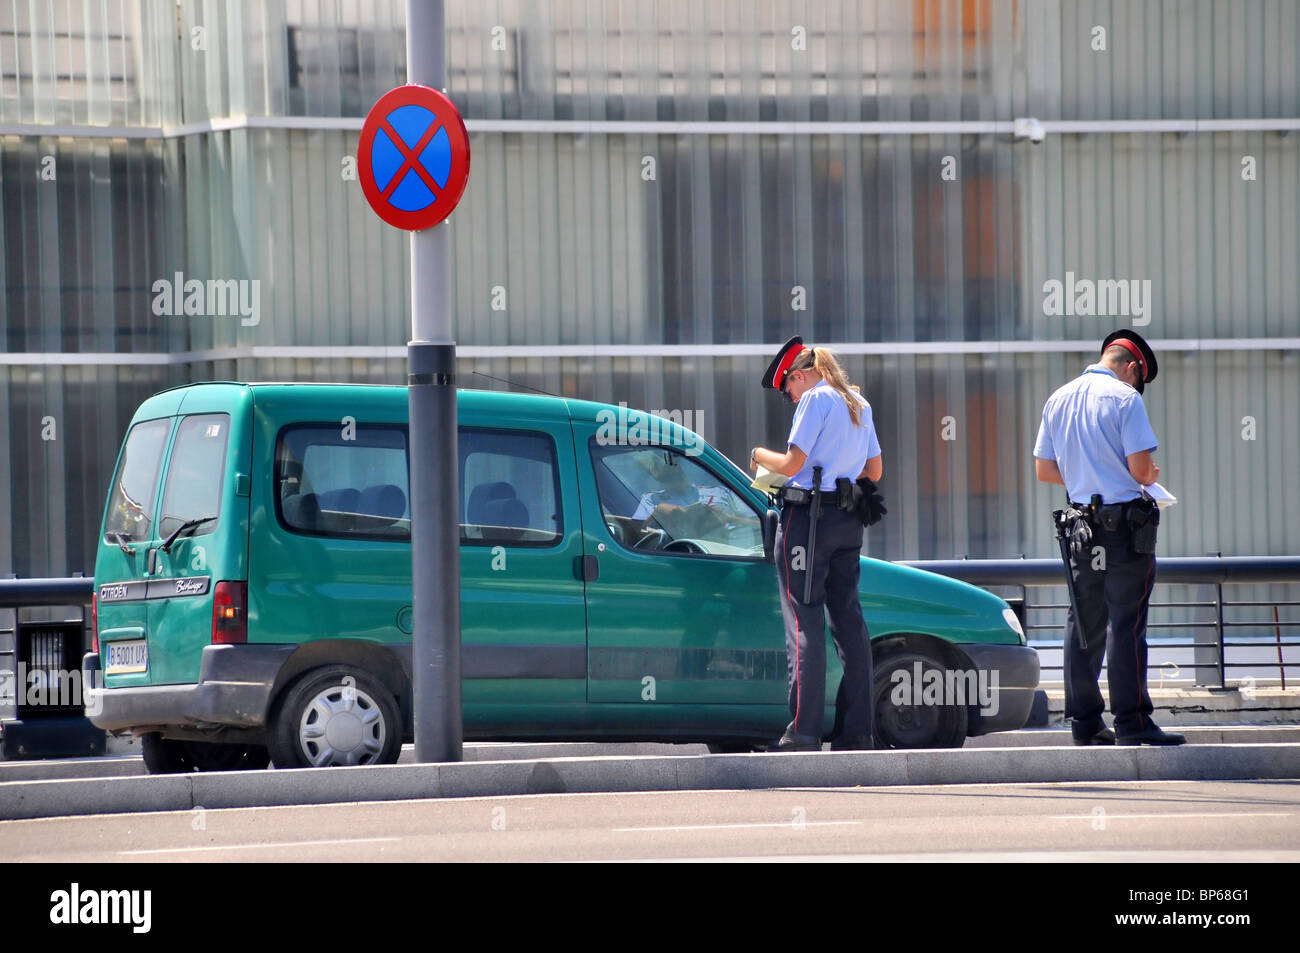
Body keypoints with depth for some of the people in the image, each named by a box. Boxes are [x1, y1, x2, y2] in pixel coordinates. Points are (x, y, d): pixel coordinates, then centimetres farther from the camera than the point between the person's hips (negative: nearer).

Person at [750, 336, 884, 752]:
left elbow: (792, 464, -13)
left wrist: (761, 455, 6)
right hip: (849, 522, 8)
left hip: (808, 517, -8)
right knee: (848, 622, 9)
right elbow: (874, 470, 20)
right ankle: (855, 730, 7)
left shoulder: (816, 398, -7)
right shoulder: (859, 405, 17)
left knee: (804, 623, -7)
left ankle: (803, 731, -11)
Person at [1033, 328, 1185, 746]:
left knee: (1084, 624, 11)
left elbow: (1044, 470, 14)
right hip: (1124, 522, -6)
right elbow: (1140, 468, -15)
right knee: (1126, 624, -6)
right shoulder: (1124, 398, -10)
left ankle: (1084, 721, 12)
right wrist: (1148, 478, 7)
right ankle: (1132, 722, -7)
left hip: (1082, 522, 6)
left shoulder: (1059, 400, 11)